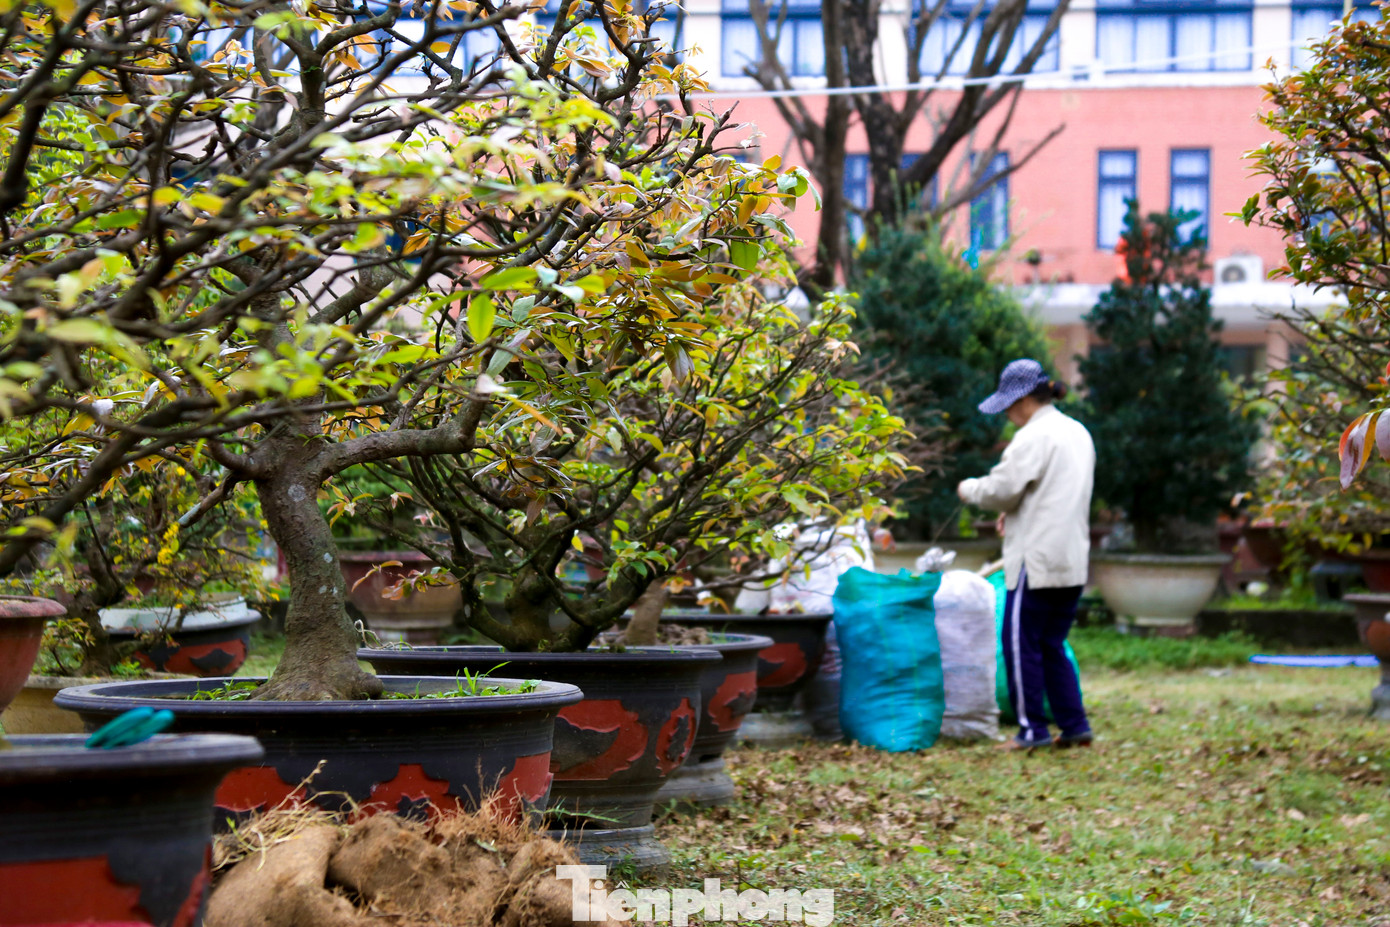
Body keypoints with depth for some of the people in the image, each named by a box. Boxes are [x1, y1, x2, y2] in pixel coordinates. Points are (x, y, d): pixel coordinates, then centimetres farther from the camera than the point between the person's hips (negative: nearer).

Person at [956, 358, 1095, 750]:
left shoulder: (1035, 436, -13)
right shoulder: (1078, 432, 16)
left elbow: (1002, 489, -16)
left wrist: (969, 489, 3)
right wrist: (1017, 513, 21)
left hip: (1037, 560, -9)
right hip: (1072, 561, 9)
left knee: (1021, 644, 0)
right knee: (1052, 646, 15)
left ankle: (1032, 729, 2)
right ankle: (1075, 726, 12)